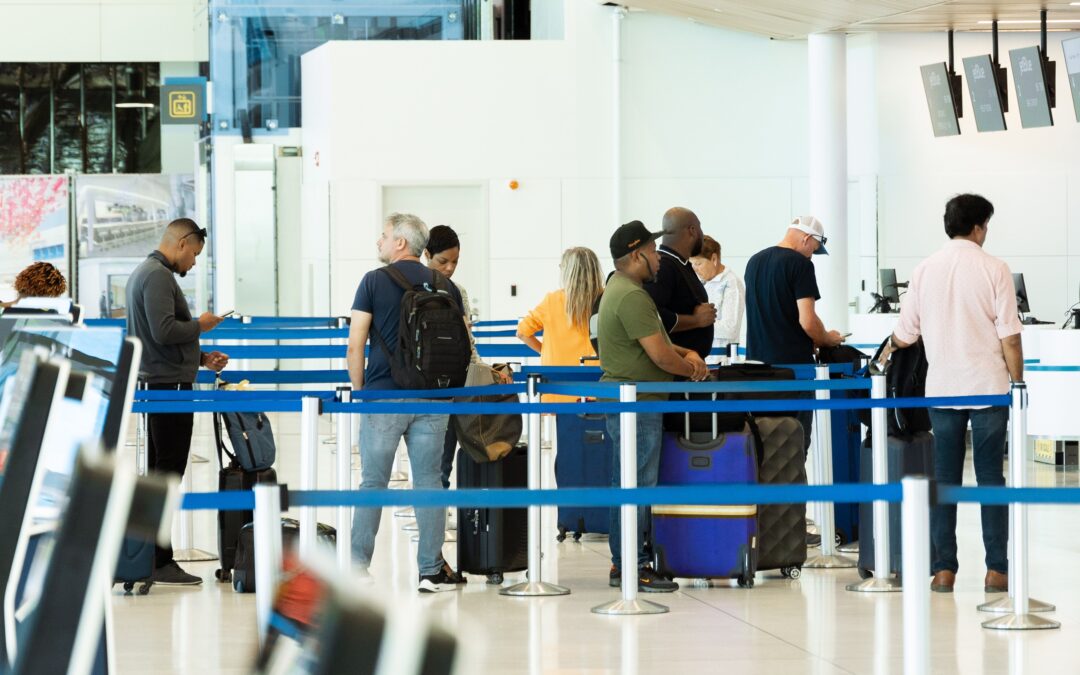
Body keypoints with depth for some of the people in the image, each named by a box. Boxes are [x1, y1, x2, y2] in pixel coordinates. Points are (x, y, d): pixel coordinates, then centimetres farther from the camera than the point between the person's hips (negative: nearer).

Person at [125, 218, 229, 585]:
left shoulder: (142, 273, 18)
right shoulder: (158, 276, -16)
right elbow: (164, 331, -25)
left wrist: (201, 358, 18)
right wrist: (199, 325, -9)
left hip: (153, 386, 11)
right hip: (168, 388, -11)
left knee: (157, 472, 13)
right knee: (167, 473, -7)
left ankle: (151, 560, 17)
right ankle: (159, 563, -6)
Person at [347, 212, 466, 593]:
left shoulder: (374, 282, -3)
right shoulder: (446, 287, 6)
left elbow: (355, 347, -5)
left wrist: (359, 391, 7)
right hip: (432, 400, 2)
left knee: (373, 484, 4)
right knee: (429, 483, 5)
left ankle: (358, 568, 6)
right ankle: (432, 571, 4)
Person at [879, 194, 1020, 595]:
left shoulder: (925, 271, 3)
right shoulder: (993, 269, -6)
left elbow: (905, 332, 8)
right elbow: (1009, 336, -8)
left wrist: (884, 355, 29)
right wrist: (1018, 382, 2)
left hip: (942, 388, 3)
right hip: (988, 388, -2)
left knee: (944, 479, 7)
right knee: (990, 478, 3)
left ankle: (943, 569, 5)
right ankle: (996, 569, 1)